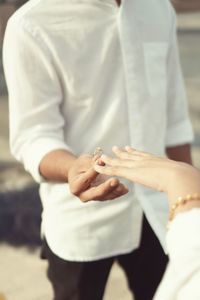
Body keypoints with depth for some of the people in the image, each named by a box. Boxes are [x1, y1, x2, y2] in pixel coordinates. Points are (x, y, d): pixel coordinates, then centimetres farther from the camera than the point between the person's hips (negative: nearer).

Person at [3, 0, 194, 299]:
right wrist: (74, 168, -36)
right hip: (80, 223, -4)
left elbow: (174, 118, 8)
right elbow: (33, 137, -15)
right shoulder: (31, 25, -16)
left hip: (155, 211, 5)